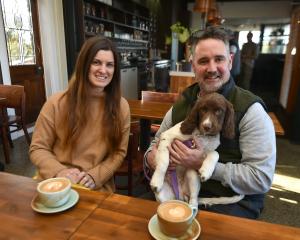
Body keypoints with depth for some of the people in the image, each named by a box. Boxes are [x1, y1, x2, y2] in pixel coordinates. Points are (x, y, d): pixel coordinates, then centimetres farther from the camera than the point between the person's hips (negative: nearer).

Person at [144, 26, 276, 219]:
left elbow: (261, 178, -18)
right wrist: (151, 157, -12)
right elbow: (157, 142, 12)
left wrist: (203, 164, -24)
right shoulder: (182, 104, 3)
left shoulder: (250, 109, -14)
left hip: (231, 204, -3)